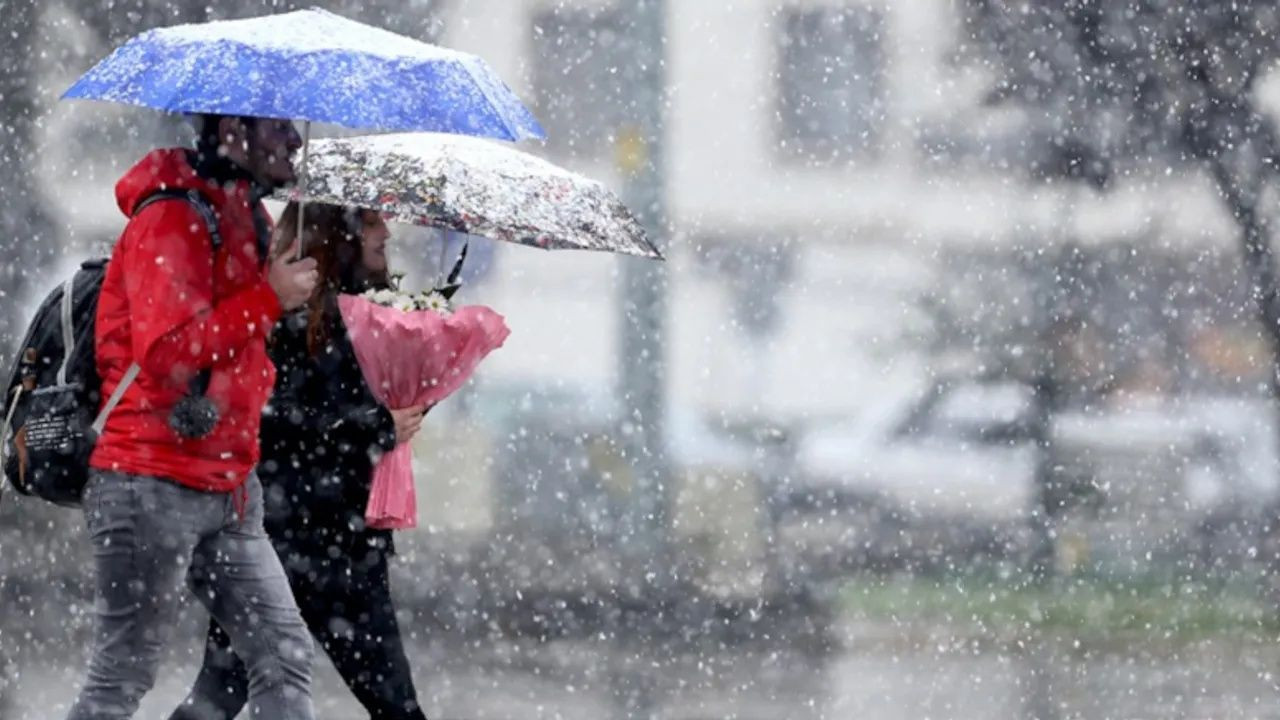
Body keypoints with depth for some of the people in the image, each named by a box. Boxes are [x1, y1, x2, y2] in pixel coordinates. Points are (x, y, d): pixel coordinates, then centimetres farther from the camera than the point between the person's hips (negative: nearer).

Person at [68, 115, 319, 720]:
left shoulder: (245, 221, 16)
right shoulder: (172, 221, -13)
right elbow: (164, 353, -25)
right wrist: (267, 299, -20)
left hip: (226, 487, 9)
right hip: (151, 483, -9)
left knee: (284, 653, 2)